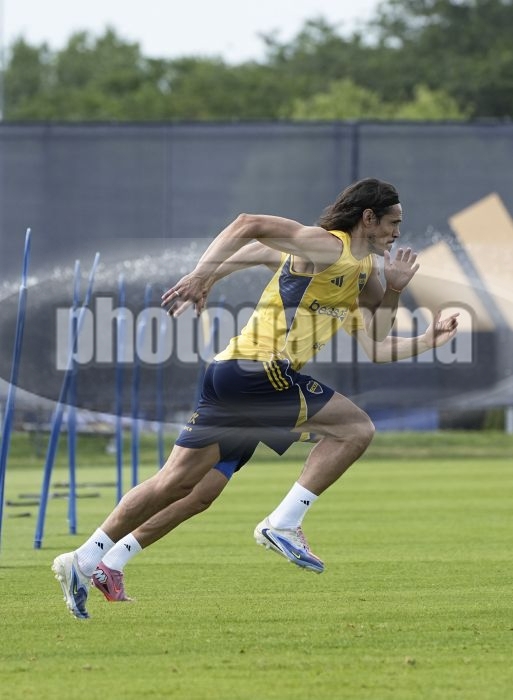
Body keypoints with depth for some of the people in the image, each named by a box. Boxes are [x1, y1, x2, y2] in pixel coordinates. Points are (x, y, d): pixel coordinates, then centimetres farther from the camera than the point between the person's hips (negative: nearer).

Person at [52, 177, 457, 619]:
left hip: (232, 373, 10)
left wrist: (393, 289, 6)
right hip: (258, 369, -10)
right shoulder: (328, 247, -9)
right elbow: (249, 225, -16)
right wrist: (202, 274, -23)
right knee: (357, 428, -9)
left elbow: (376, 335, 23)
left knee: (176, 483, 9)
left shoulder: (365, 269, 19)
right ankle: (283, 524, -11)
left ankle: (84, 561, 11)